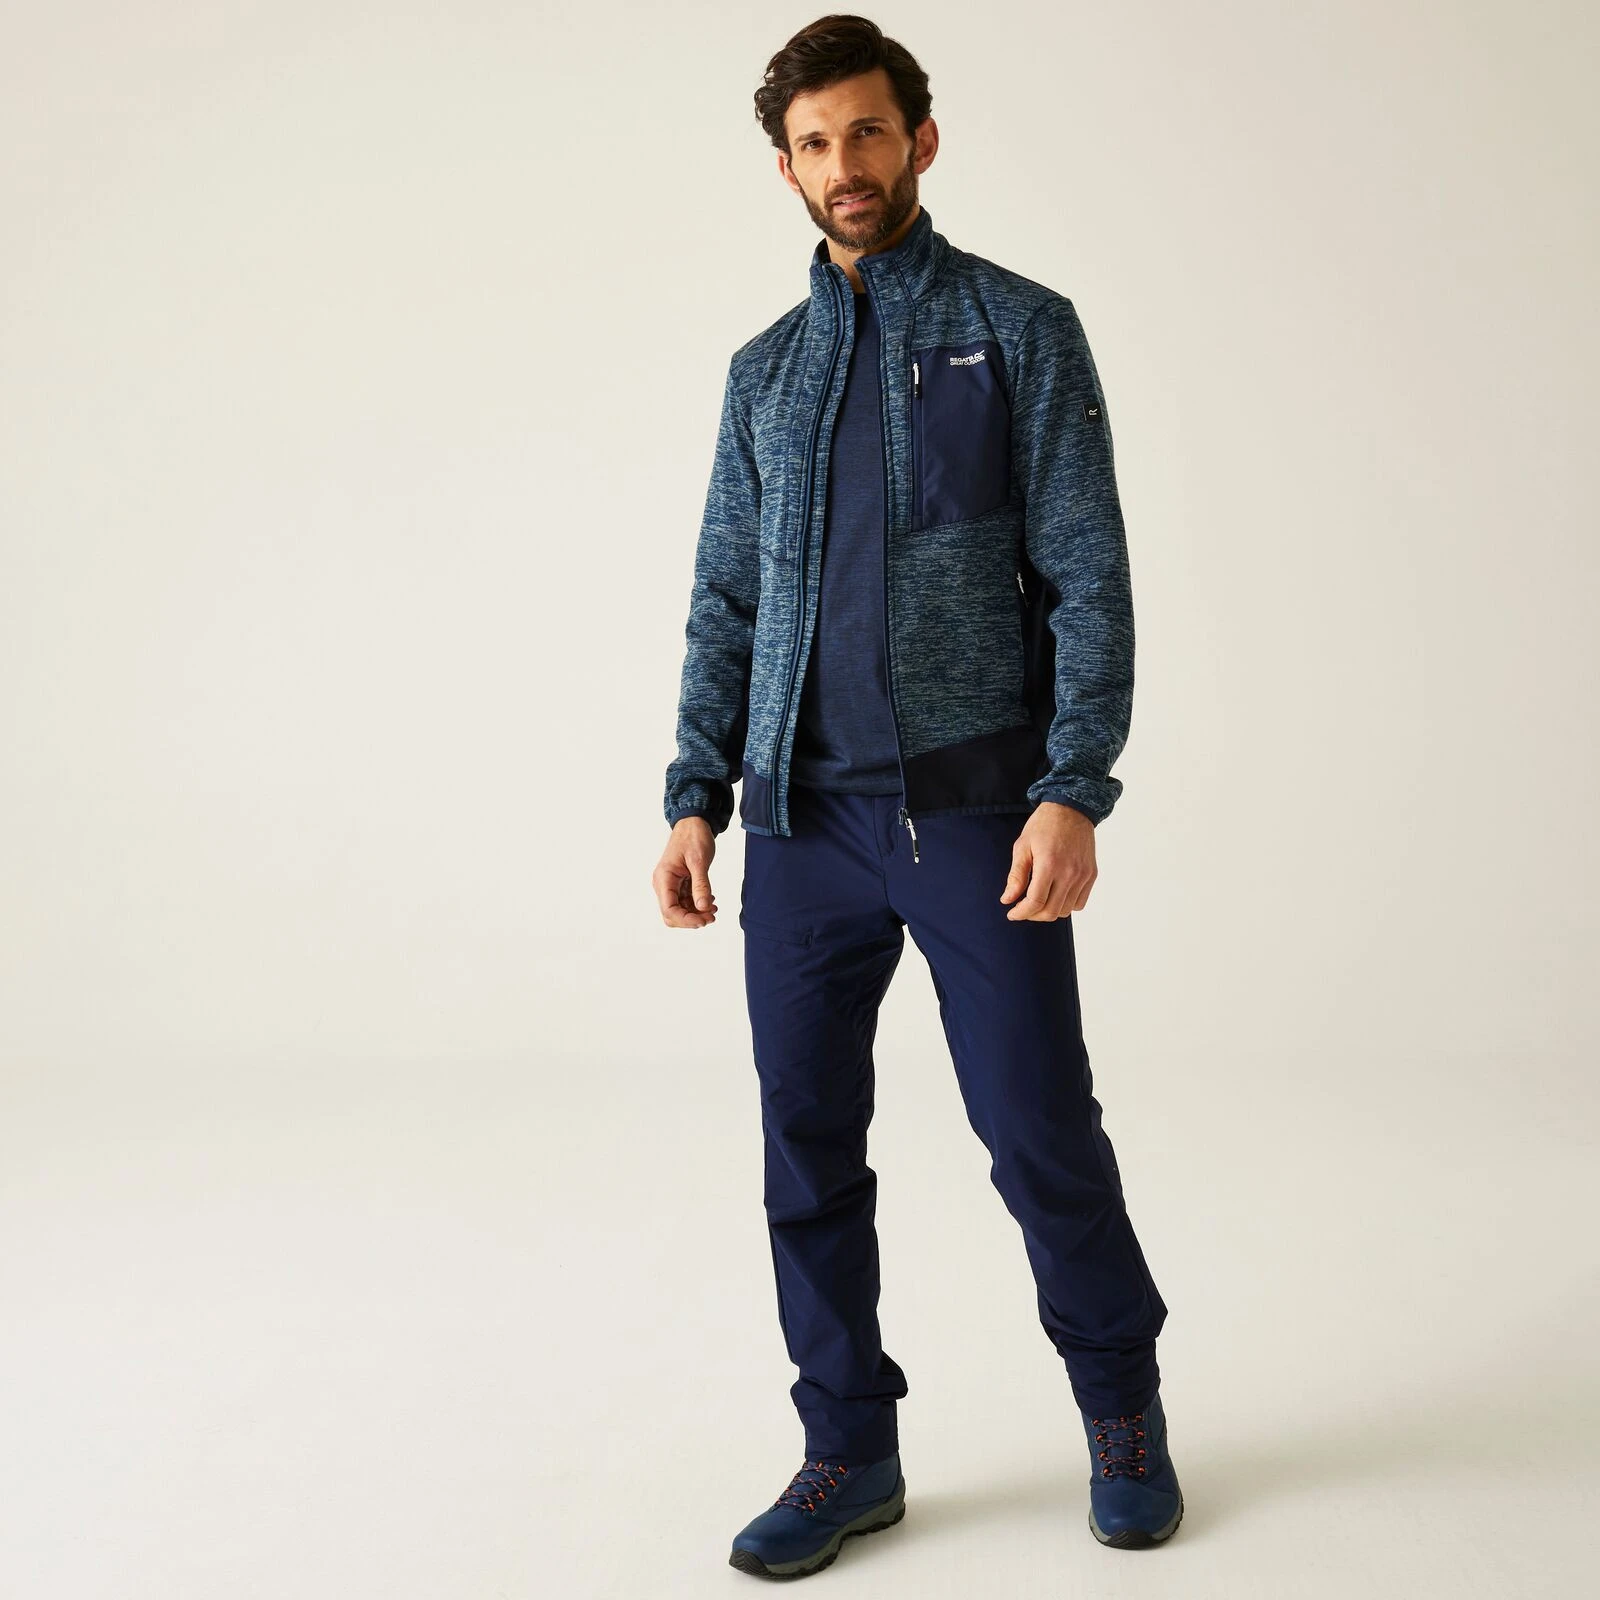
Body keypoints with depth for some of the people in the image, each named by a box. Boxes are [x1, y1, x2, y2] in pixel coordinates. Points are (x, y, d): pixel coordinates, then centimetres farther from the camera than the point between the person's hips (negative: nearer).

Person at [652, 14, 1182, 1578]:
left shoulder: (1020, 329, 3)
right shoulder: (764, 369, 15)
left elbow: (1088, 575, -4)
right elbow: (725, 599, 15)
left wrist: (1072, 791, -14)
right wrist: (696, 794, 4)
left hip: (973, 808, -4)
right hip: (800, 819, 4)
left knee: (1039, 1130, 1)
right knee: (806, 1147, 7)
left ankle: (1122, 1410, 27)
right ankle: (850, 1451, 24)